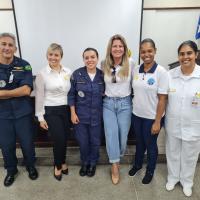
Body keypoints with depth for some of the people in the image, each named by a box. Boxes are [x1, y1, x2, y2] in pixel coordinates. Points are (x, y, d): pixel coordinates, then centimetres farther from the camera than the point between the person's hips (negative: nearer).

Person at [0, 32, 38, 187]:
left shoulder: (24, 65, -6)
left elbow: (26, 90, -16)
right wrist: (17, 92, -17)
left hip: (23, 113, -1)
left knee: (27, 143, 12)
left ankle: (31, 166, 39)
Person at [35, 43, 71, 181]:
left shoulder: (68, 72, 1)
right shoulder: (42, 74, -6)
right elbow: (39, 97, -4)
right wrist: (40, 117, -4)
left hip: (66, 109, 3)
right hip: (51, 111, -3)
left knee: (65, 139, 10)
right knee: (59, 140, -4)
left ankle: (62, 162, 39)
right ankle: (58, 166, 26)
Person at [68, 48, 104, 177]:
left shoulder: (102, 75, -4)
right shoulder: (77, 74, -8)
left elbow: (106, 93, 10)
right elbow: (71, 94, -4)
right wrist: (73, 113, -6)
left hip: (97, 115, 1)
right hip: (80, 115, 0)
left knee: (95, 142, 14)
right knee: (83, 142, 13)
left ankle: (93, 163, 40)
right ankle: (85, 163, 40)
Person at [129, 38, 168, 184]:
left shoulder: (161, 72, -14)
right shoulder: (136, 70, -1)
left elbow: (162, 99, -14)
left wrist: (157, 122, -15)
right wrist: (133, 108, 4)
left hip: (152, 117, -4)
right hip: (137, 115, 4)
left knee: (151, 145, 15)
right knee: (139, 142, 22)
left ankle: (150, 171, 39)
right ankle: (137, 164, 47)